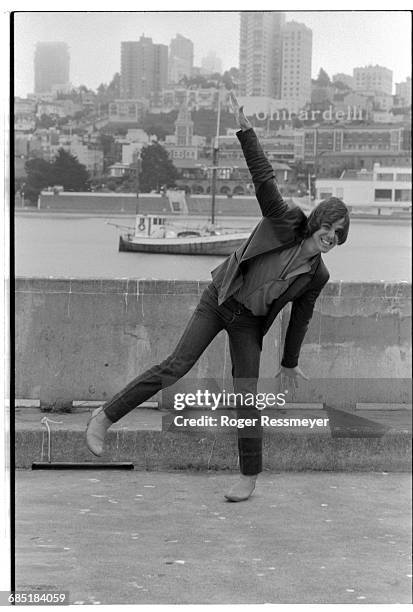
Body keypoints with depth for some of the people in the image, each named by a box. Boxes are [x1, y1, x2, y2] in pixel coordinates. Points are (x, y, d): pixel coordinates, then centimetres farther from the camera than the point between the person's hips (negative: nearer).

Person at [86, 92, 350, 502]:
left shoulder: (317, 275, -2)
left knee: (246, 396, -5)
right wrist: (245, 130, -29)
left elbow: (299, 318, 9)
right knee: (177, 366, -13)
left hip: (249, 325, 2)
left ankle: (249, 476, 10)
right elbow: (264, 179, -19)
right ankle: (105, 417, -5)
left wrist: (289, 362, 17)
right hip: (218, 300, -2)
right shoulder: (286, 222, -10)